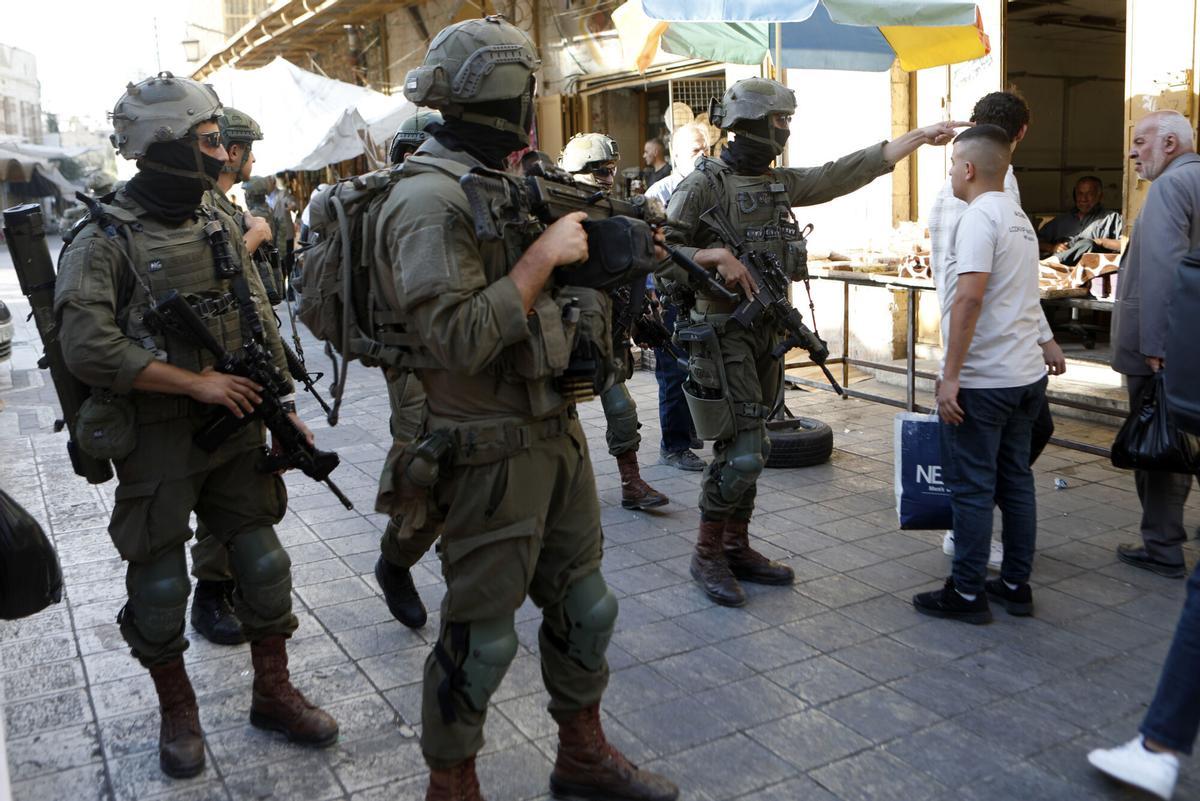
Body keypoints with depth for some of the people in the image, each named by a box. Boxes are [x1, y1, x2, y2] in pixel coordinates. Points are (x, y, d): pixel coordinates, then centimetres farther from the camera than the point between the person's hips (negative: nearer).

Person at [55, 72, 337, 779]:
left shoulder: (221, 229, 7)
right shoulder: (105, 242, -11)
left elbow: (263, 324, 12)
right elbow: (88, 347, -21)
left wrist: (284, 406, 10)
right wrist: (197, 382, -18)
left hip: (235, 431, 5)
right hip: (156, 444, -5)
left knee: (264, 566, 9)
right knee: (159, 587, 7)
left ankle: (274, 694, 27)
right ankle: (178, 714, 28)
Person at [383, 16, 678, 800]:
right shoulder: (429, 199, -18)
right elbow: (459, 338, -25)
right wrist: (543, 253, -20)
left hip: (556, 432, 9)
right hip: (490, 453, -9)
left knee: (584, 603, 19)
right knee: (481, 634, 5)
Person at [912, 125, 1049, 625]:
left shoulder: (979, 217, -14)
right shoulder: (1019, 218, 15)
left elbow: (970, 296, -24)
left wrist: (950, 375, -22)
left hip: (982, 379, -9)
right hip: (1026, 375, 9)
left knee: (972, 489, -1)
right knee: (1016, 481, 14)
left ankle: (967, 594, 8)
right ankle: (1016, 585, 23)